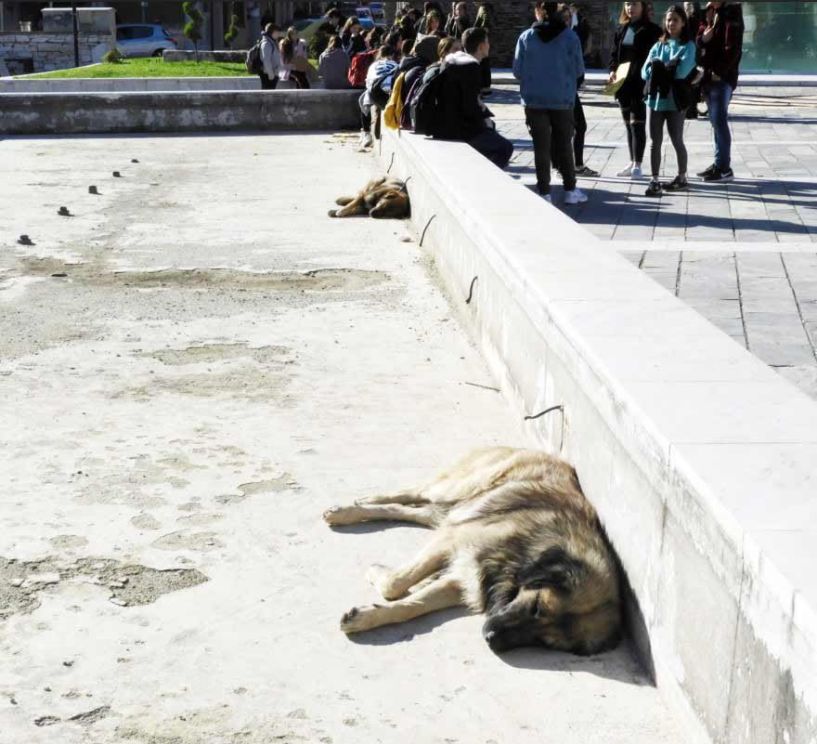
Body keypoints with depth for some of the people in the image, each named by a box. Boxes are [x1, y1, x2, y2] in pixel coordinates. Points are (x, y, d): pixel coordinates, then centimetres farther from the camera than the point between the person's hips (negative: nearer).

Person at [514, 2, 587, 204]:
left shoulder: (526, 37, -4)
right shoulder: (570, 36, -5)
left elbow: (518, 71, 0)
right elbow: (578, 70, 1)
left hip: (534, 100, 0)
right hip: (563, 100, 0)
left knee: (541, 147, 6)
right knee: (564, 146, 12)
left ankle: (544, 192, 5)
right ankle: (570, 190, 16)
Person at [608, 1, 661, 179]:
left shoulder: (651, 30, -4)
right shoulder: (621, 29, 14)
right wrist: (612, 70, -1)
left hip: (641, 84, -7)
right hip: (623, 83, 7)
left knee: (637, 123, -9)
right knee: (629, 124, 12)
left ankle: (637, 166, -6)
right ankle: (632, 163, 20)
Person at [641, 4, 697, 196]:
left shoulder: (688, 46, -2)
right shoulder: (658, 45, 11)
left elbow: (681, 72, -17)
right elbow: (645, 72, 1)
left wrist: (660, 68, -6)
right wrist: (667, 69, -14)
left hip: (675, 100, -4)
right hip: (655, 98, 4)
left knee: (677, 140, 6)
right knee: (655, 142, 4)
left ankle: (682, 178, 20)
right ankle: (655, 181, 9)